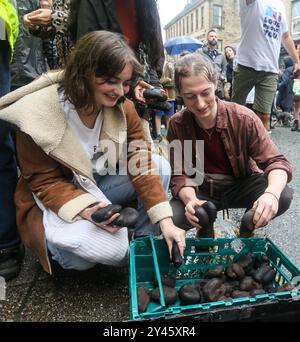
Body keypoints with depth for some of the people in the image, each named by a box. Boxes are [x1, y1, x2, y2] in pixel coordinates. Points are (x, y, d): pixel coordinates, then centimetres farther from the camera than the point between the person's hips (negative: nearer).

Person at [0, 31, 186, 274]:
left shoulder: (123, 109, -11)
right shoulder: (39, 114, -24)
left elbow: (142, 165, -15)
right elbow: (43, 182, -17)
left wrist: (165, 220, -23)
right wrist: (87, 209, -34)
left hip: (101, 185, 6)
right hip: (54, 200, -5)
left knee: (161, 165, -14)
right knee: (113, 250, -30)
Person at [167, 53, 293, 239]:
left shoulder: (243, 118, -18)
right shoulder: (177, 125, -13)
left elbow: (276, 161, -18)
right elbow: (180, 175, -13)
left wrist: (271, 193, -41)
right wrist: (190, 200, -37)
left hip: (241, 185, 1)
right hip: (201, 190, 0)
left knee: (283, 196, -28)